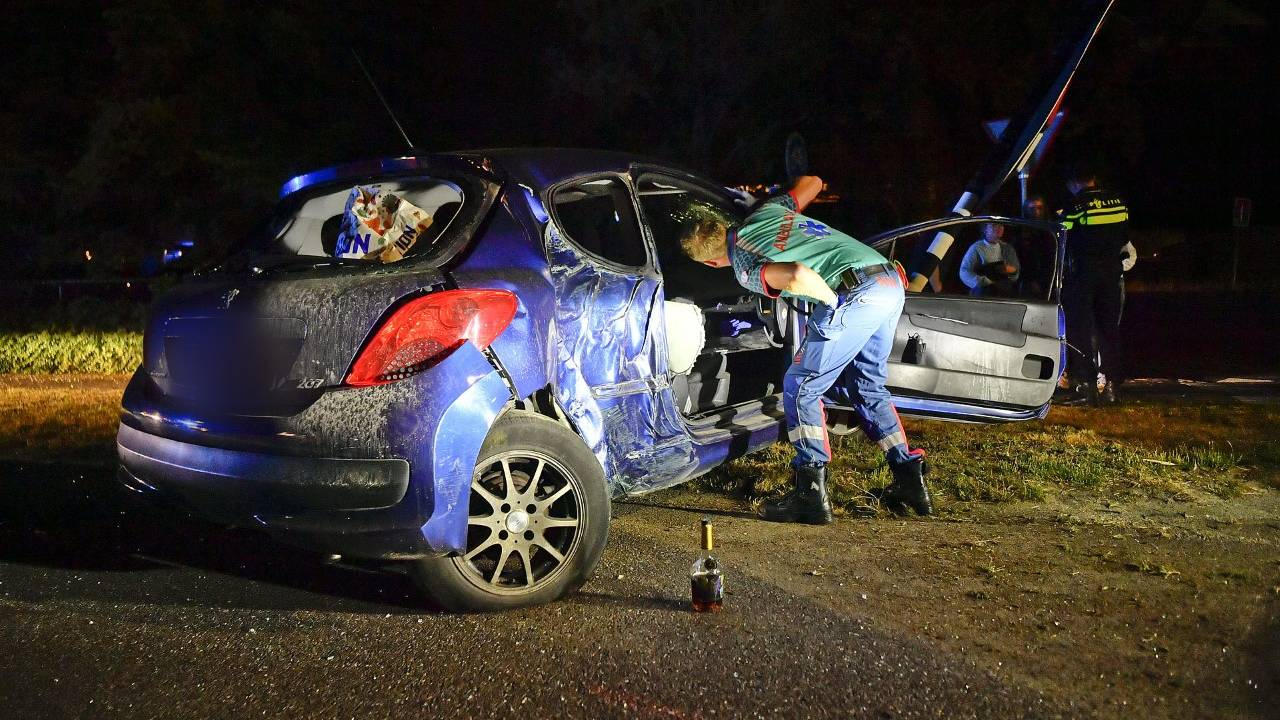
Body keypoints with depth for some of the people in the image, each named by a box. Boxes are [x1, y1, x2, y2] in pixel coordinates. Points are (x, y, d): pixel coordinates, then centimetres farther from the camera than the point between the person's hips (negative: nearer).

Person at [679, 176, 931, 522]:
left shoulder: (745, 269, -4)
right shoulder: (766, 211, 20)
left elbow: (798, 276, -24)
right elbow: (812, 182, 38)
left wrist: (835, 304, -6)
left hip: (856, 294, -9)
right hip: (891, 283, 9)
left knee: (800, 387, 2)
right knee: (869, 386, 22)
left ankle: (811, 494, 0)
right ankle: (909, 480, 22)